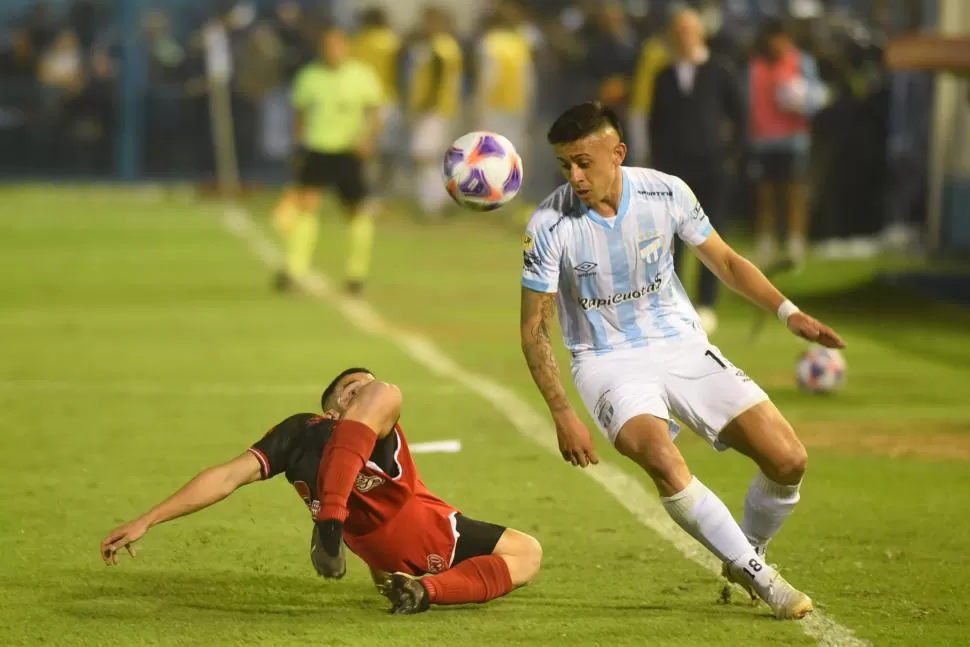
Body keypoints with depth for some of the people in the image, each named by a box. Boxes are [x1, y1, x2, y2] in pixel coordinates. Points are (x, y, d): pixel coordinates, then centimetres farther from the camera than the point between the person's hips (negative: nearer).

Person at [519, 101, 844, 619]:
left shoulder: (666, 193, -9)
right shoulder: (549, 226, -15)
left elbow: (723, 261, 8)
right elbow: (534, 328, -7)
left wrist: (787, 311, -4)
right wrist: (563, 414, -14)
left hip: (682, 344, 3)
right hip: (608, 362, -3)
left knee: (787, 460, -11)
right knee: (661, 459, -34)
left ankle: (746, 560, 17)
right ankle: (758, 576, -17)